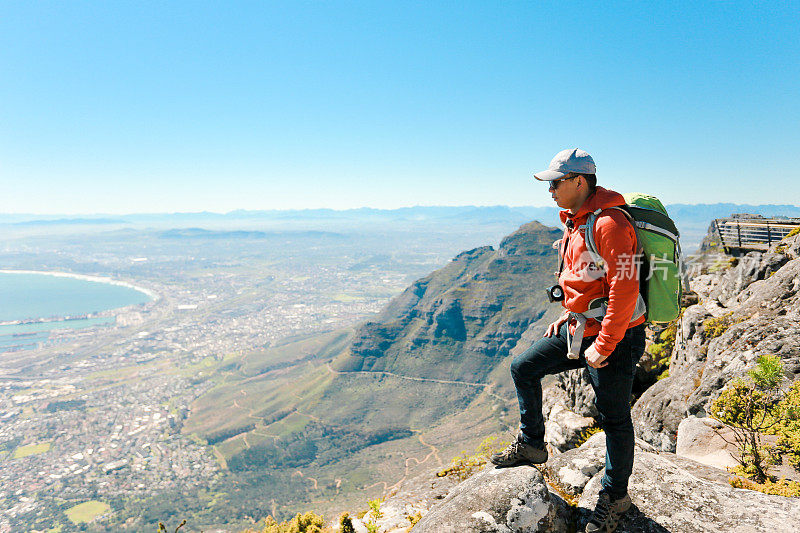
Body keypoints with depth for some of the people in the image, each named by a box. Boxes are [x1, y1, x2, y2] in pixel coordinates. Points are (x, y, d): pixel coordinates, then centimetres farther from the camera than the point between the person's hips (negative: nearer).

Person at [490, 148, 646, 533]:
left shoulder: (609, 223, -21)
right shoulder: (575, 222, 10)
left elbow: (624, 290, -26)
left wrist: (602, 346, -22)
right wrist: (569, 315, 14)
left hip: (615, 337, -9)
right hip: (579, 329, 9)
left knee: (614, 418, 6)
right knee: (523, 368, 9)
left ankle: (615, 496, 27)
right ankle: (531, 445, 27)